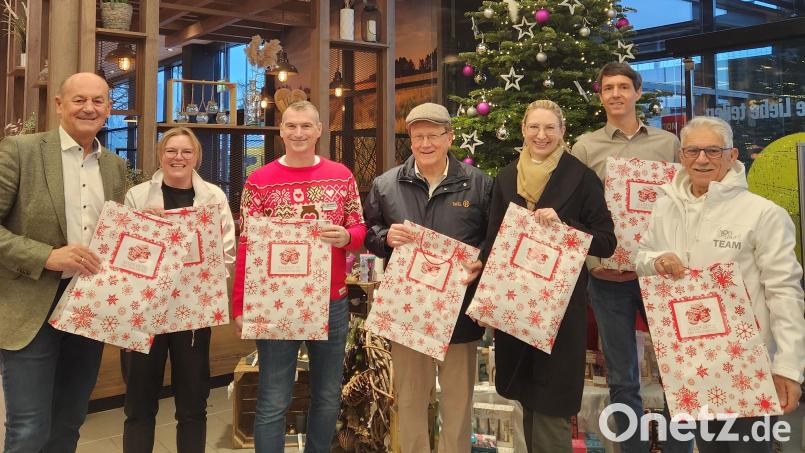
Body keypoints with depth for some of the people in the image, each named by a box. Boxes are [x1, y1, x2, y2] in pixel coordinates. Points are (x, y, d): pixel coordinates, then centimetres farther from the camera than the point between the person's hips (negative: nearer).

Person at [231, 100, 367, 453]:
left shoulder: (341, 175, 6)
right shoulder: (259, 181, -2)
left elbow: (360, 231, 9)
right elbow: (246, 247, -4)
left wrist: (346, 237, -16)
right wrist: (240, 306, -9)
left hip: (332, 302, 3)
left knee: (328, 398, 14)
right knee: (273, 403, 1)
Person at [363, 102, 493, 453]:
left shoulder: (479, 184, 1)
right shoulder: (385, 185, 3)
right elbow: (367, 233, 9)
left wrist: (481, 264, -15)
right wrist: (386, 237, -12)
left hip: (459, 309, 0)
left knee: (458, 398, 13)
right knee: (410, 396, 14)